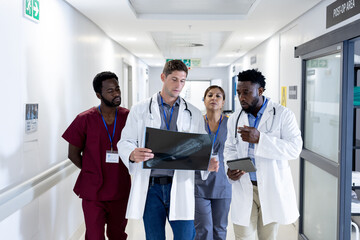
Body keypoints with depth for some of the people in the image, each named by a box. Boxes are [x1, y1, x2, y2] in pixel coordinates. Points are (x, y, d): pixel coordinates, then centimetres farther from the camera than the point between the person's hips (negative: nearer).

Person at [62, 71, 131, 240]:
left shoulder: (128, 117, -2)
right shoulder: (85, 119, -7)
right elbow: (73, 154, 2)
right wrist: (91, 172, 3)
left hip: (120, 189, 2)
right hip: (92, 190, -2)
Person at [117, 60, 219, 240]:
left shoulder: (194, 114, 10)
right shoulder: (140, 110, 6)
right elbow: (125, 142, 4)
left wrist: (208, 163, -12)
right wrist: (132, 154, -20)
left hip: (180, 185, 0)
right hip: (150, 186, 0)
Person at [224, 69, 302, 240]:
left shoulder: (283, 114, -6)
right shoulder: (235, 118, 7)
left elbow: (294, 148, -17)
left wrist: (259, 138, -28)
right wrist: (231, 169, -5)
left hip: (272, 187, -2)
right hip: (244, 187, 3)